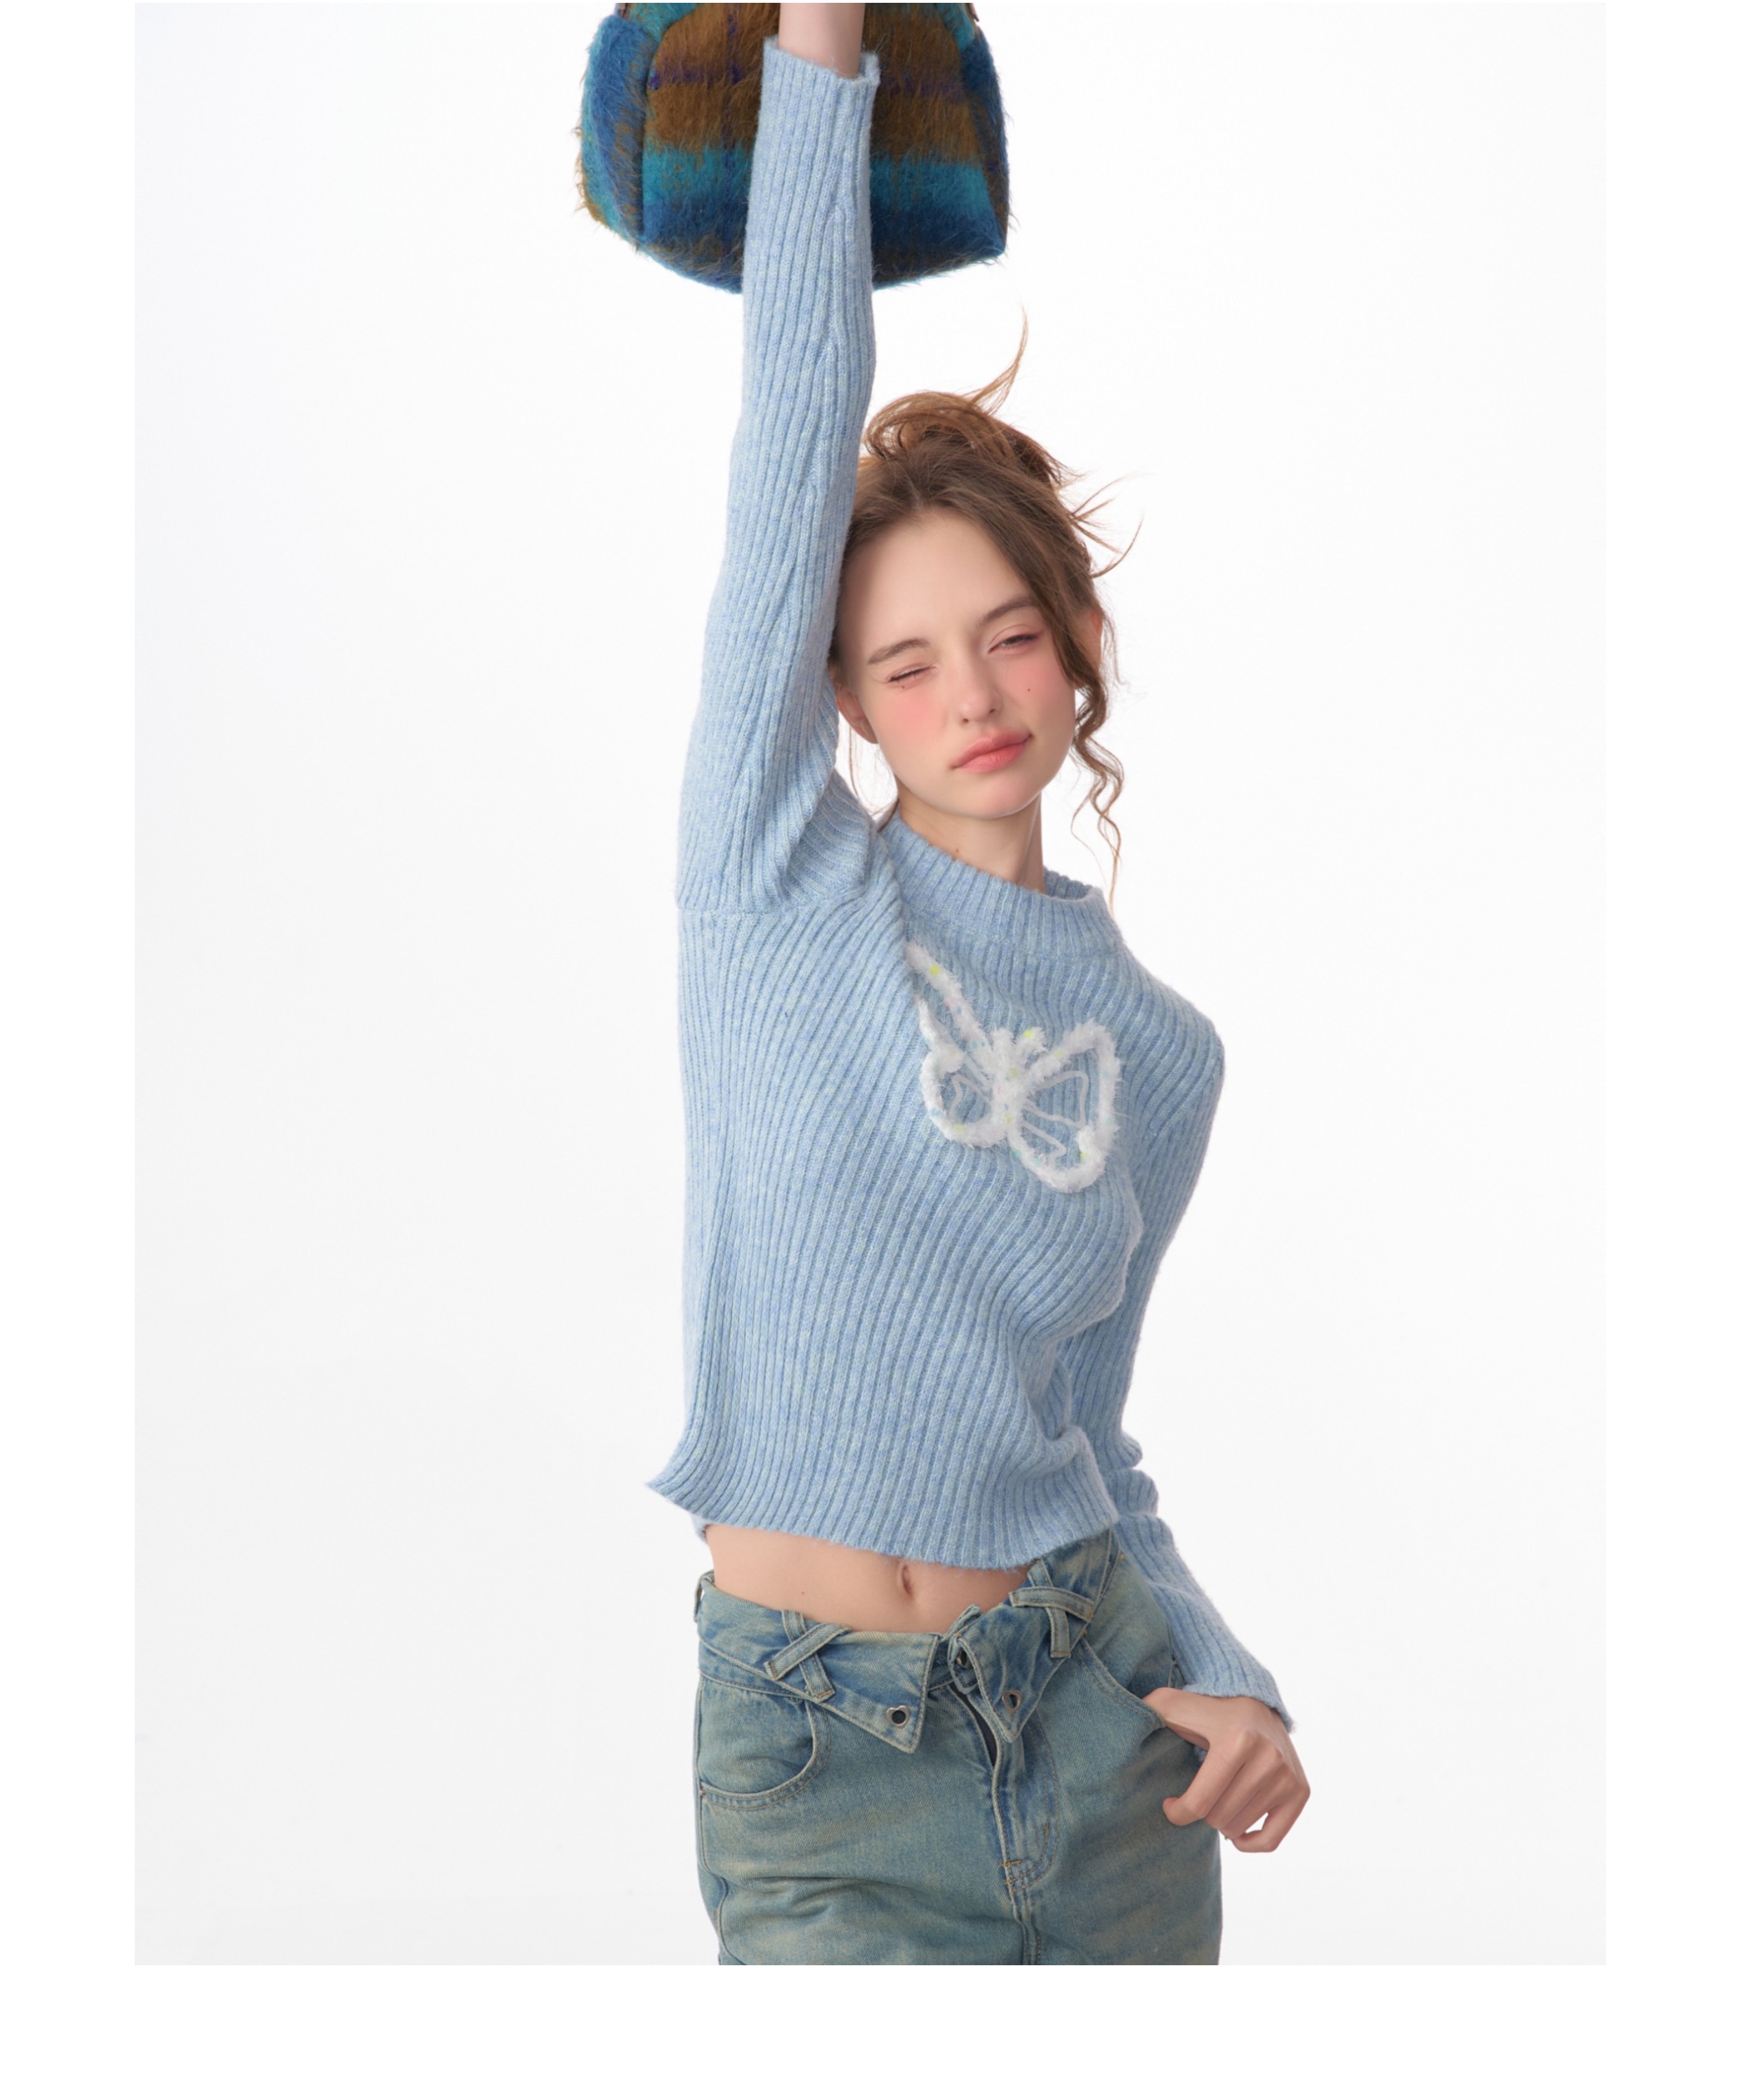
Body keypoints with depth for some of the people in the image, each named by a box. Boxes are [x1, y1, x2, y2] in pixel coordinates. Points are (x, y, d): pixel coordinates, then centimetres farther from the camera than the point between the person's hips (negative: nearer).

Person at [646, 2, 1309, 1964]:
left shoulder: (1160, 1050, 7)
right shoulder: (780, 878, -3)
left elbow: (1085, 1430, 11)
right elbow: (794, 434, -11)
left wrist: (1224, 1673, -4)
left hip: (1100, 1731, 3)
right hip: (819, 1753, -3)